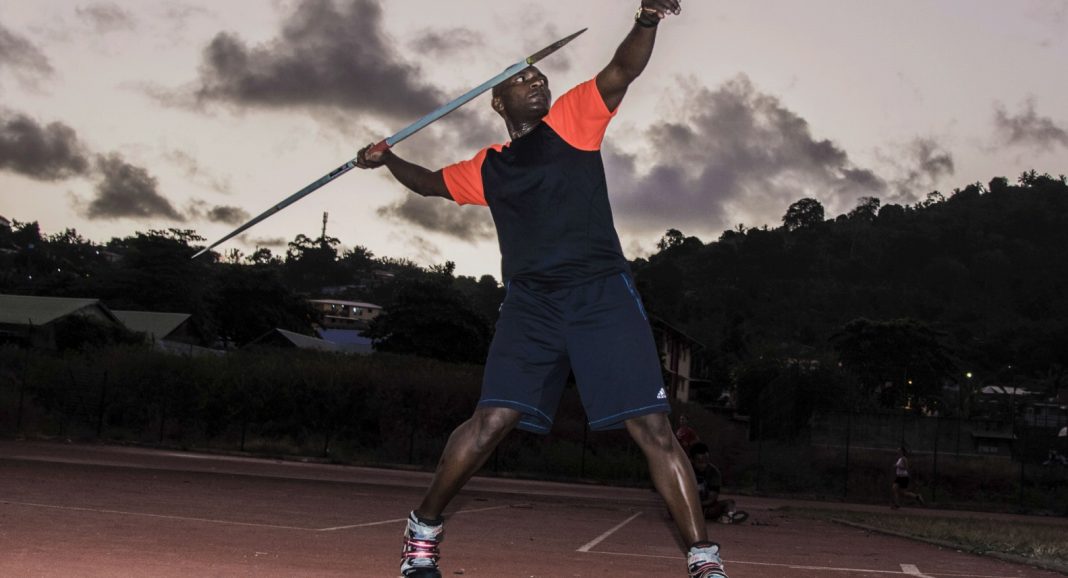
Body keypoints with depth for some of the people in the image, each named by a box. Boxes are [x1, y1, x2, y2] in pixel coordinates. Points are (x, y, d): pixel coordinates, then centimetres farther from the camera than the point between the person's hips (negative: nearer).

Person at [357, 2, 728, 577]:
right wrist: (388, 159, 21)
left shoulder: (572, 118, 10)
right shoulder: (488, 168, 19)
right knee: (491, 421, -8)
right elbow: (432, 182, 37)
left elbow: (622, 71, -6)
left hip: (603, 296, -2)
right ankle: (424, 528, 13)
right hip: (530, 306, 2)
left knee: (652, 427, -10)